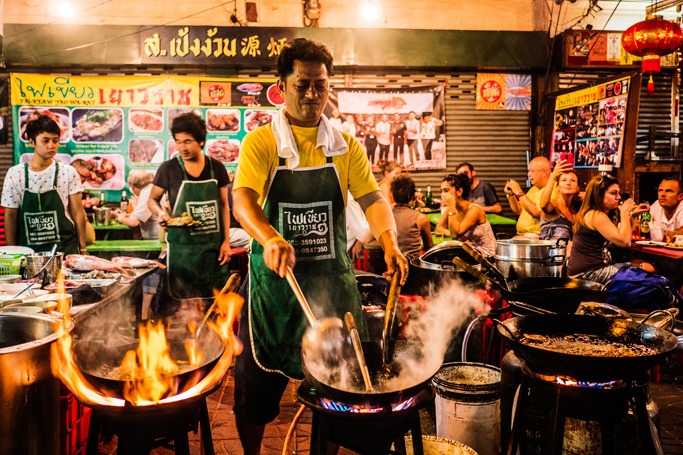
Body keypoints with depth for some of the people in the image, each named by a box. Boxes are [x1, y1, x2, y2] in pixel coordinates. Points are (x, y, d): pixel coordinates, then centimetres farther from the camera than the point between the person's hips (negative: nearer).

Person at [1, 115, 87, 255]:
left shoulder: (68, 172, -1)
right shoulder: (15, 174, 0)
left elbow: (78, 213, 1)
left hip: (65, 249, 0)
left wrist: (82, 249, -1)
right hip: (28, 251, 1)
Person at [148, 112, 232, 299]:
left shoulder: (217, 168, 3)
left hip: (214, 247, 2)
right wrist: (161, 213, -15)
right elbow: (152, 200, 8)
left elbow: (223, 206, 9)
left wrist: (226, 241, 2)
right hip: (182, 247, -2)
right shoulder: (168, 168, -4)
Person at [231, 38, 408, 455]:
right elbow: (243, 198, -18)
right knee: (258, 383, 9)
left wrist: (390, 242, -24)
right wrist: (270, 238, -39)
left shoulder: (347, 147, 5)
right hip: (274, 280, -2)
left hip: (333, 279, 2)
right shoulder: (260, 143, -3)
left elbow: (372, 198, -4)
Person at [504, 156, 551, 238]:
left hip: (536, 237, -8)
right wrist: (510, 195, 6)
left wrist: (519, 193, -15)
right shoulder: (533, 189, 19)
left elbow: (537, 213, -23)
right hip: (520, 235, 8)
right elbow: (518, 211, 22)